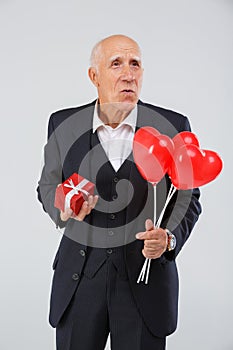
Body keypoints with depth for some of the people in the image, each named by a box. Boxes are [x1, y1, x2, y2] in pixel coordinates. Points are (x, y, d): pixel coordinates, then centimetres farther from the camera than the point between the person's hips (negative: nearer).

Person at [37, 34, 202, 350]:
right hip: (79, 279, 1)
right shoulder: (63, 124, -1)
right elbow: (48, 186, 11)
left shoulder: (172, 126, -4)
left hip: (146, 280, 0)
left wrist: (169, 237, -17)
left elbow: (188, 199, 2)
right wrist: (64, 208, -12)